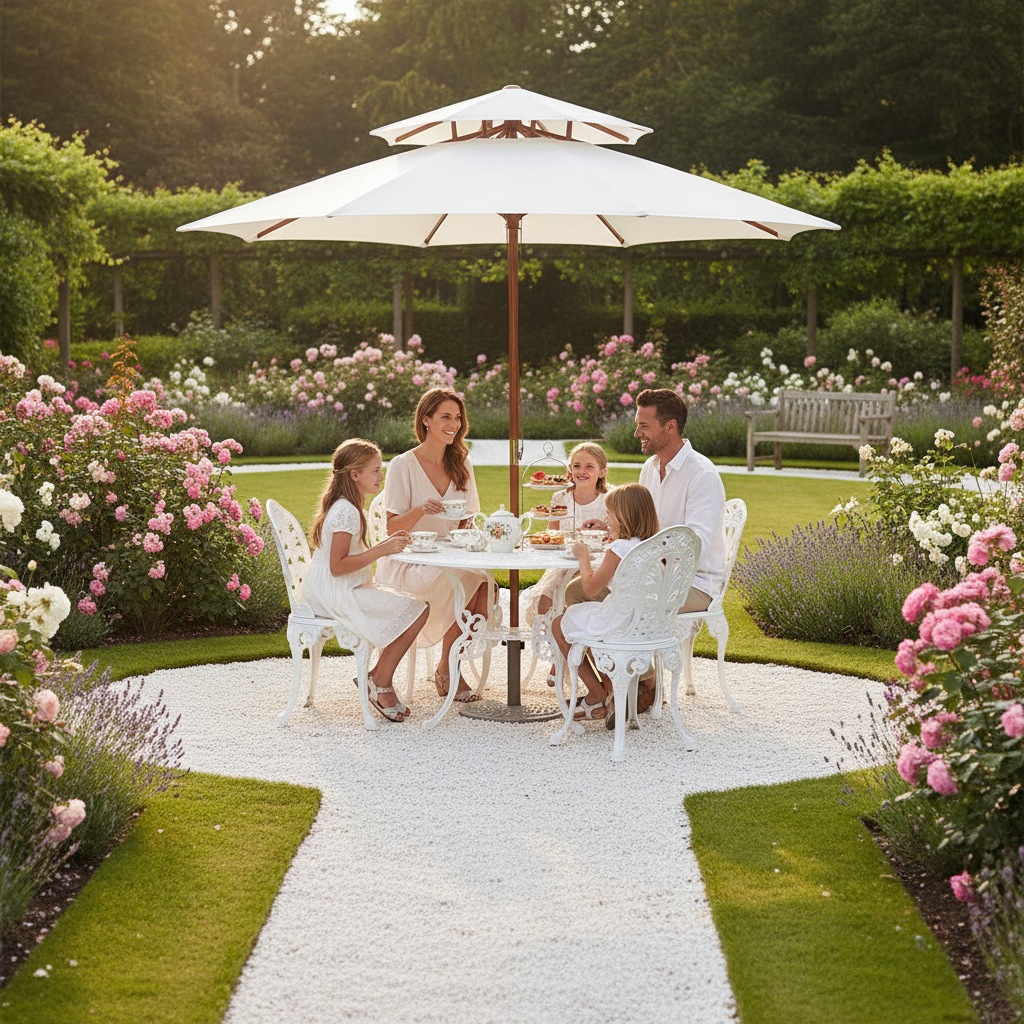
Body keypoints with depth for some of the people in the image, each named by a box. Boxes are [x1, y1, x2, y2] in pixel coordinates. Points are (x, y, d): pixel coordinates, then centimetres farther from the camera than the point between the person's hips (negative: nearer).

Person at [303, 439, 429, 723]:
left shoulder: (346, 507, 15)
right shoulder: (346, 512, -19)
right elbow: (337, 566, -24)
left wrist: (387, 544, 9)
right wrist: (381, 549, -24)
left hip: (345, 590, 11)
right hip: (335, 594, -11)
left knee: (408, 609, 9)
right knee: (417, 610, -15)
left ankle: (380, 680, 7)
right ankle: (380, 682, -7)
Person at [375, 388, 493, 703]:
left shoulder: (461, 464, 11)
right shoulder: (403, 465, -6)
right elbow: (393, 528, -9)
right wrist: (421, 510, -28)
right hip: (408, 563, -5)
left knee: (485, 589, -28)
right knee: (465, 584, -33)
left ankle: (448, 670, -9)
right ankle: (447, 672, -14)